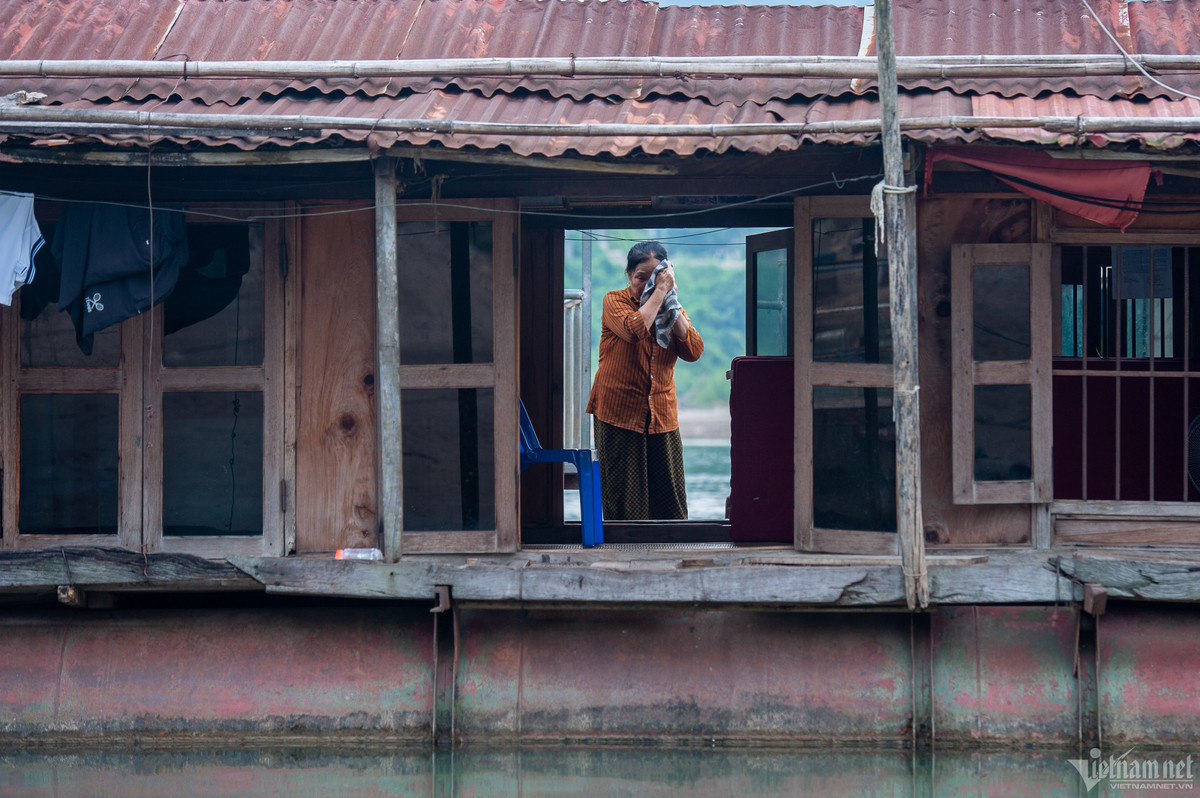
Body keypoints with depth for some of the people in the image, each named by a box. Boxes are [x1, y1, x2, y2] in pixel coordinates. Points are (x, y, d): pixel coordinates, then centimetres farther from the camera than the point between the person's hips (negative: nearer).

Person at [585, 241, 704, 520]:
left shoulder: (672, 308, 12)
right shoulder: (615, 301, -1)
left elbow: (694, 351, -3)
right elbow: (634, 329, -23)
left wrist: (672, 305, -7)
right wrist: (660, 292, -16)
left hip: (661, 415, 4)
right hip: (619, 412, -4)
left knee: (669, 497, 3)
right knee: (624, 497, -2)